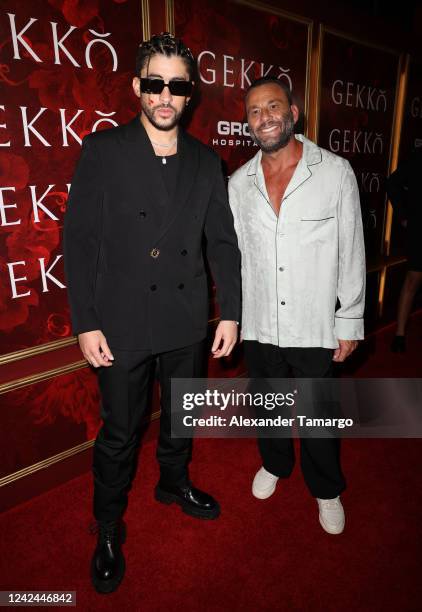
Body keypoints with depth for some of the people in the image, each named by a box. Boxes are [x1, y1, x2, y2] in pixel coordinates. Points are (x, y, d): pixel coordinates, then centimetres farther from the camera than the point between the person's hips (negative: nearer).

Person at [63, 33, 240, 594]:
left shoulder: (206, 162, 4)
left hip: (187, 322, 4)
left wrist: (230, 312, 2)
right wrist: (86, 323, -11)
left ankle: (174, 483, 50)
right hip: (123, 324, -3)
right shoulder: (103, 150, -5)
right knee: (119, 432, 10)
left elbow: (222, 241, 5)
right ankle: (108, 530, 34)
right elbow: (80, 241, -8)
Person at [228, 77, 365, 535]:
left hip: (315, 327, -2)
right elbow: (234, 255, 6)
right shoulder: (238, 183, 1)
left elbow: (351, 252, -5)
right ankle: (275, 465, 50)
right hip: (258, 326, 3)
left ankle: (326, 489, 42)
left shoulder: (336, 171, -8)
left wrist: (350, 321, -5)